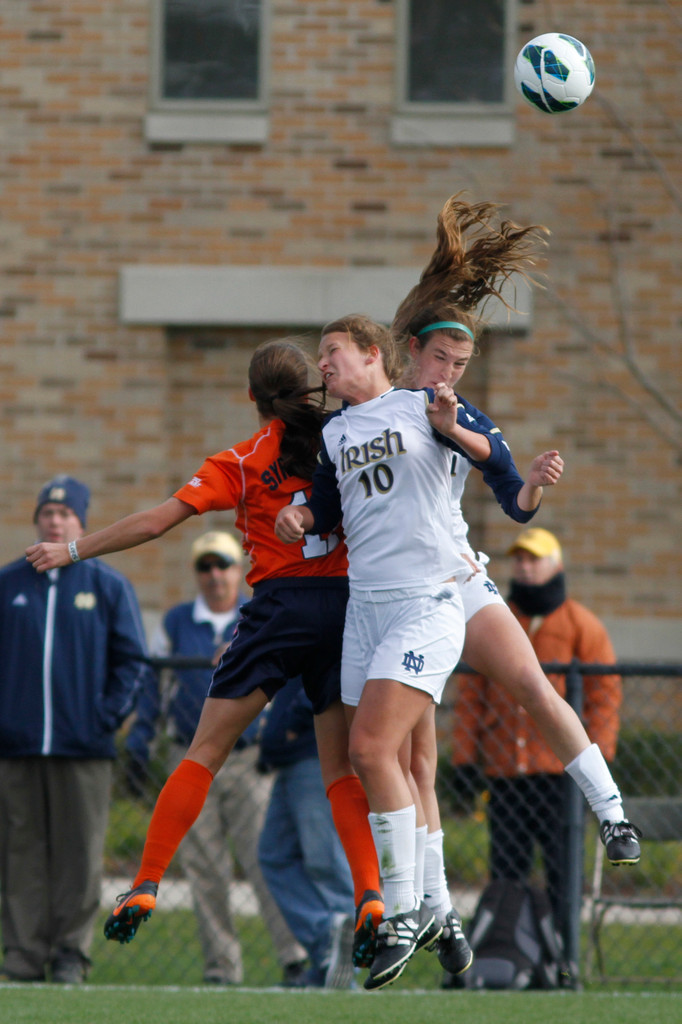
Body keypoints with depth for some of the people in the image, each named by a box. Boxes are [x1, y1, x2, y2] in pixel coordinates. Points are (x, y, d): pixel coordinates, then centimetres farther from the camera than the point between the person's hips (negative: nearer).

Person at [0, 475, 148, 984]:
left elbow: (132, 660, 7)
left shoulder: (109, 586, 7)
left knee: (80, 853, -3)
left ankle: (71, 951, 3)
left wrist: (107, 716, -4)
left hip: (84, 749, -1)